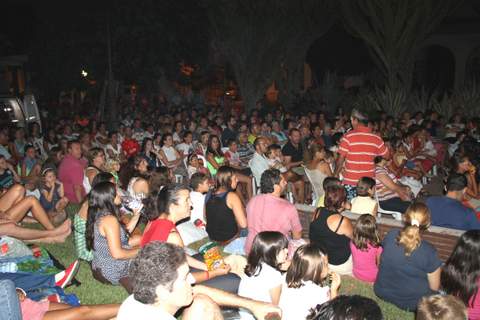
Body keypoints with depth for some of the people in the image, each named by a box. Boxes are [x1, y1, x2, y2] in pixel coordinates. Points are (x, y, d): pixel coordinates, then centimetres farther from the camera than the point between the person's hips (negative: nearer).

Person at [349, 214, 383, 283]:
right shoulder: (377, 247, -28)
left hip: (357, 274, 5)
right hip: (372, 277, -4)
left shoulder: (352, 243, -20)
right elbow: (379, 264, -12)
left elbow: (354, 259, -2)